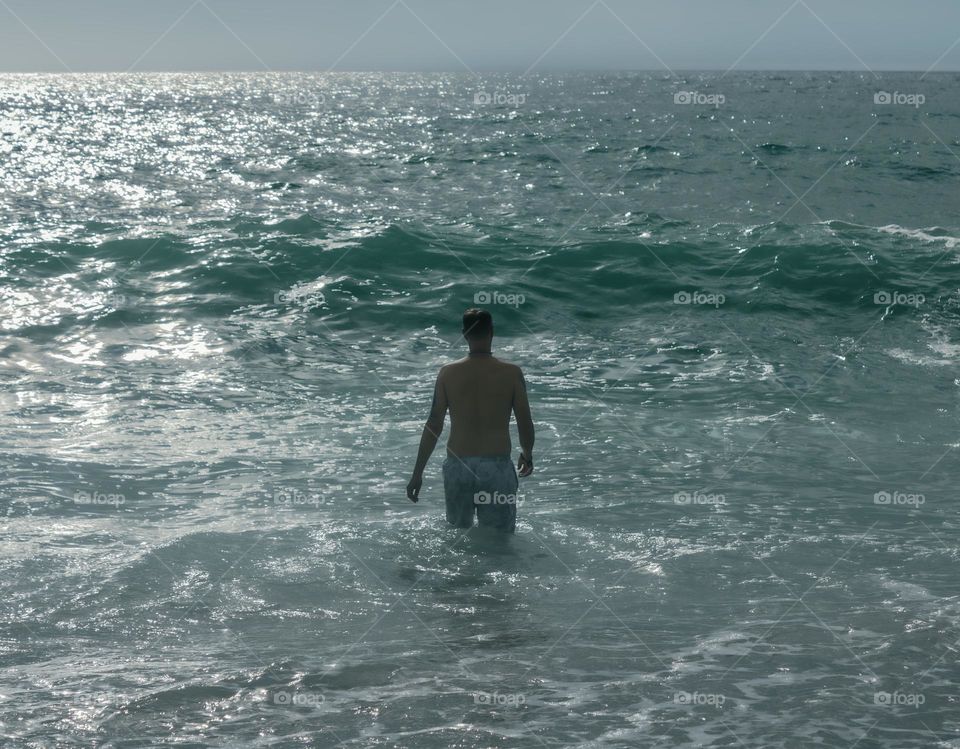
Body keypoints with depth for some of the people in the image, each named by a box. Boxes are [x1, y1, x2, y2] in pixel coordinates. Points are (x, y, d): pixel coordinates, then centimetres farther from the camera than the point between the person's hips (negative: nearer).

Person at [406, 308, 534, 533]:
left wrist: (418, 473, 5)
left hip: (458, 466, 2)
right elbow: (525, 422, 0)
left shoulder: (448, 374, -3)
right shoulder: (511, 373, -6)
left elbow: (433, 426, -2)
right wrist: (527, 455, 21)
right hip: (497, 467, -2)